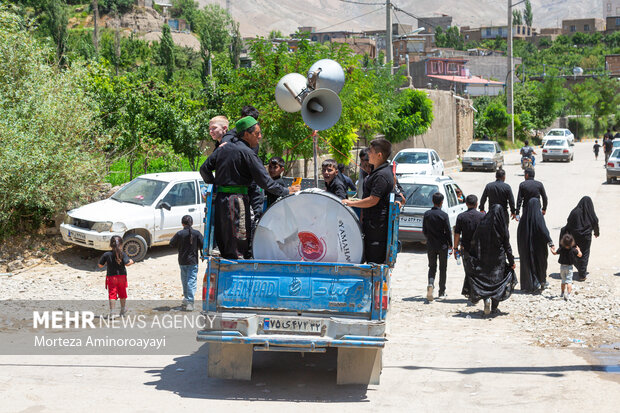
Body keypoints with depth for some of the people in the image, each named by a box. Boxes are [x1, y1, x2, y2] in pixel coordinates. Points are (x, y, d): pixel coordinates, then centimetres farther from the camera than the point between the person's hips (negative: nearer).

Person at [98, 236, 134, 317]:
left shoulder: (106, 255, -6)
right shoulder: (123, 254, -10)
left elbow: (100, 265, -1)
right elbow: (127, 263, -21)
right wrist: (131, 261, -1)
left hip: (111, 277, -1)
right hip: (122, 276, 1)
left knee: (112, 294, -1)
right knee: (122, 293, 18)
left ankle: (112, 310, -15)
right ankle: (123, 310, 33)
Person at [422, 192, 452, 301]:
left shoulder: (427, 214, -2)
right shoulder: (444, 215, -13)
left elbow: (424, 230, 5)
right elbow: (448, 231, -10)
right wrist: (450, 245, 2)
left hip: (430, 244, 2)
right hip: (442, 245, -2)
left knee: (432, 266, 12)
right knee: (442, 268, 11)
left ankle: (430, 284, -16)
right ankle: (442, 292, 16)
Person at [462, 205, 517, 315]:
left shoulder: (481, 225, -4)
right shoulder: (501, 227, -8)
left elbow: (474, 243, -2)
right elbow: (507, 246, -4)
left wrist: (472, 259, 6)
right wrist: (511, 261, 5)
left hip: (482, 260, 1)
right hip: (498, 260, -1)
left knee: (484, 281, 10)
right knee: (497, 281, 12)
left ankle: (486, 298, -17)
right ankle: (494, 307, 12)